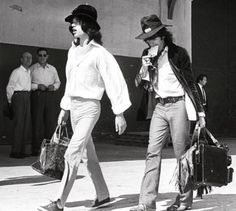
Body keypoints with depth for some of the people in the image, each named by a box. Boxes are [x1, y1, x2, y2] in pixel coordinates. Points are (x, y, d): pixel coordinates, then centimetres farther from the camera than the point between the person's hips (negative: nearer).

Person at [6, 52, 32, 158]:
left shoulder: (30, 72, 15)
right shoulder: (17, 72, -6)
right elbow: (9, 87, -6)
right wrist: (10, 101, -4)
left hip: (27, 97, 7)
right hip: (19, 96, -7)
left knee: (26, 124, 7)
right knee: (19, 124, -9)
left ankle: (22, 150, 14)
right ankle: (15, 151, -5)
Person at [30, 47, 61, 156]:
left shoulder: (52, 69, 16)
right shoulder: (32, 69, 5)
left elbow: (58, 82, 21)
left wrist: (54, 86, 0)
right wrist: (37, 86, -13)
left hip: (50, 95, 3)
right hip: (37, 95, -3)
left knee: (51, 121, 0)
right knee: (37, 122, -3)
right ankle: (36, 148, 1)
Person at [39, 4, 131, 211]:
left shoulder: (99, 53, -12)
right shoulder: (73, 51, 9)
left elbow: (115, 82, -12)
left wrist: (119, 113, -13)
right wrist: (64, 108, 19)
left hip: (89, 107, -8)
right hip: (74, 106, 8)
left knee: (72, 154, -13)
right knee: (88, 155, 14)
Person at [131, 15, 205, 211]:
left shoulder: (178, 53, -5)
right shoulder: (147, 55, 9)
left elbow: (191, 83, -1)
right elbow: (139, 84, 11)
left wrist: (200, 112, -2)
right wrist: (144, 68, -9)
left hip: (178, 106, -5)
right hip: (159, 107, 5)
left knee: (182, 154, -1)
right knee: (153, 152, -3)